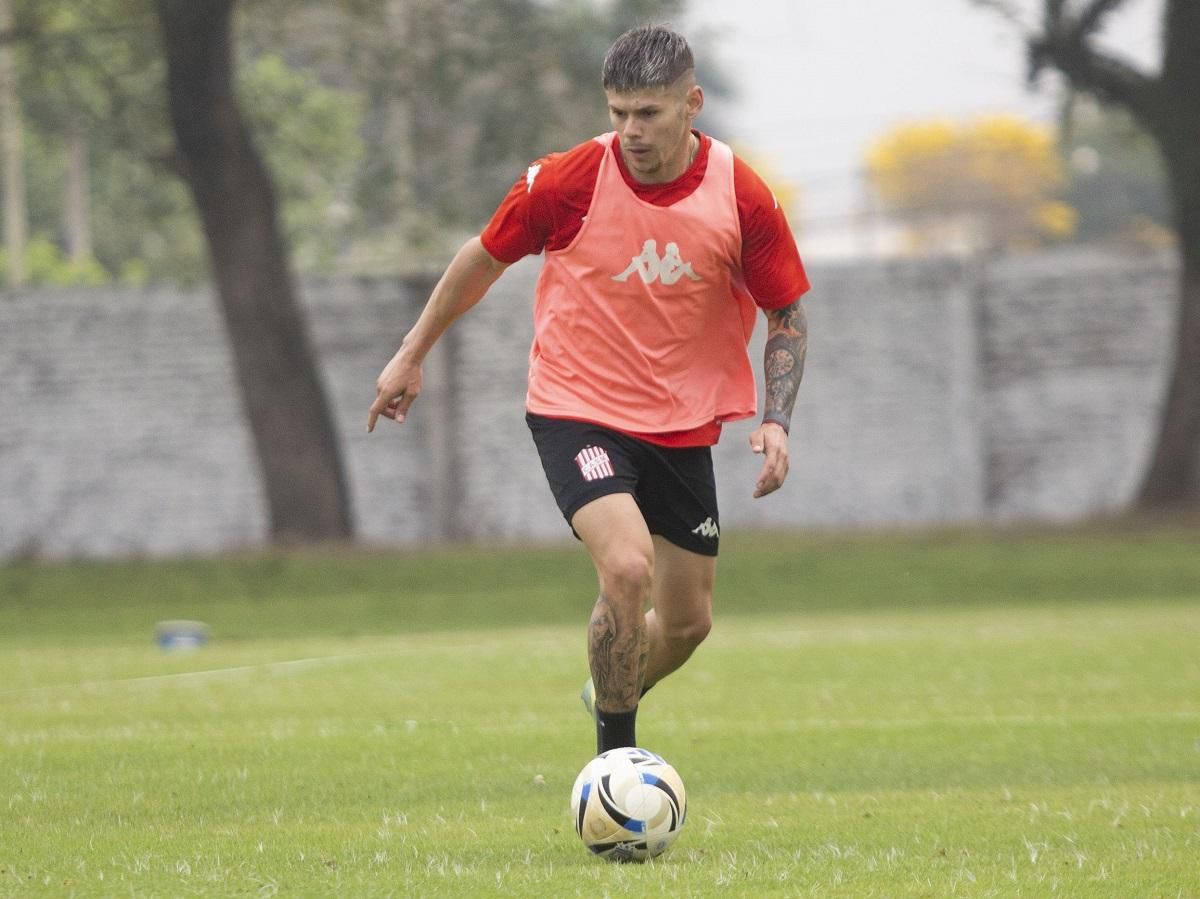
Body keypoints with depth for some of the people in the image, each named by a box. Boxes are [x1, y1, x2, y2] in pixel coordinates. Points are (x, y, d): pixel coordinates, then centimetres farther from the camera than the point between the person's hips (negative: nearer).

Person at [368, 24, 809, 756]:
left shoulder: (743, 199, -11)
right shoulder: (568, 182, -15)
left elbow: (789, 316, 2)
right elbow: (485, 258, 3)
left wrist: (776, 421, -12)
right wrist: (412, 354, 11)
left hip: (682, 424, 4)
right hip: (577, 412, -4)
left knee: (688, 620, 11)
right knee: (628, 567, -27)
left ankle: (609, 697, 44)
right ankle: (616, 760, -12)